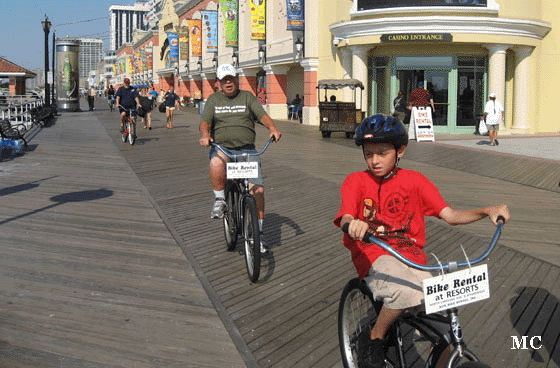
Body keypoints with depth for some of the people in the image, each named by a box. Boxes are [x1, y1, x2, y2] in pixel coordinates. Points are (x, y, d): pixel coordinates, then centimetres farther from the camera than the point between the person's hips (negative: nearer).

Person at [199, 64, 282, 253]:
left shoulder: (247, 97, 12)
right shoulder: (213, 99, 13)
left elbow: (262, 115, -1)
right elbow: (205, 122, 1)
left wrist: (273, 128, -23)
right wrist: (205, 135, -23)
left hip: (247, 150, 1)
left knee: (258, 189, -14)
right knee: (216, 163, -38)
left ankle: (258, 232, 2)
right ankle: (220, 200, -13)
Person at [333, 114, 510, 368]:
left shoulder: (414, 181, 9)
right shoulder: (355, 181, 3)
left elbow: (450, 215, 3)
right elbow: (345, 218, -15)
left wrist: (486, 211, -14)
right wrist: (353, 224, -40)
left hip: (411, 256, 3)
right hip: (374, 256, -3)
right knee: (407, 292, -37)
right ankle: (373, 340, -10)